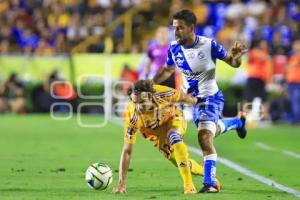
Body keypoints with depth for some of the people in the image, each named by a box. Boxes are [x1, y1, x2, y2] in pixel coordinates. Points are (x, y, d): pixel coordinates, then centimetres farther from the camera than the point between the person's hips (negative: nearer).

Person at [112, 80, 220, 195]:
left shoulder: (161, 93, -38)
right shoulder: (132, 117, -37)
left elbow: (181, 97, -15)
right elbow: (127, 151, -35)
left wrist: (195, 101, 6)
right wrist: (121, 183, -38)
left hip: (174, 119, -2)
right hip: (157, 133, 2)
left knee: (174, 137, -34)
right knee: (182, 163, 3)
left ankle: (188, 185, -30)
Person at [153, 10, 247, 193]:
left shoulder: (209, 45, -23)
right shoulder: (174, 48, -10)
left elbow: (233, 63, -10)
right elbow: (168, 70, 10)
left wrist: (237, 56, -34)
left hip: (211, 97, -6)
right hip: (192, 99, 6)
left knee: (205, 137, -22)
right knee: (212, 131, 27)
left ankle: (210, 183, -11)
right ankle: (238, 122, 61)